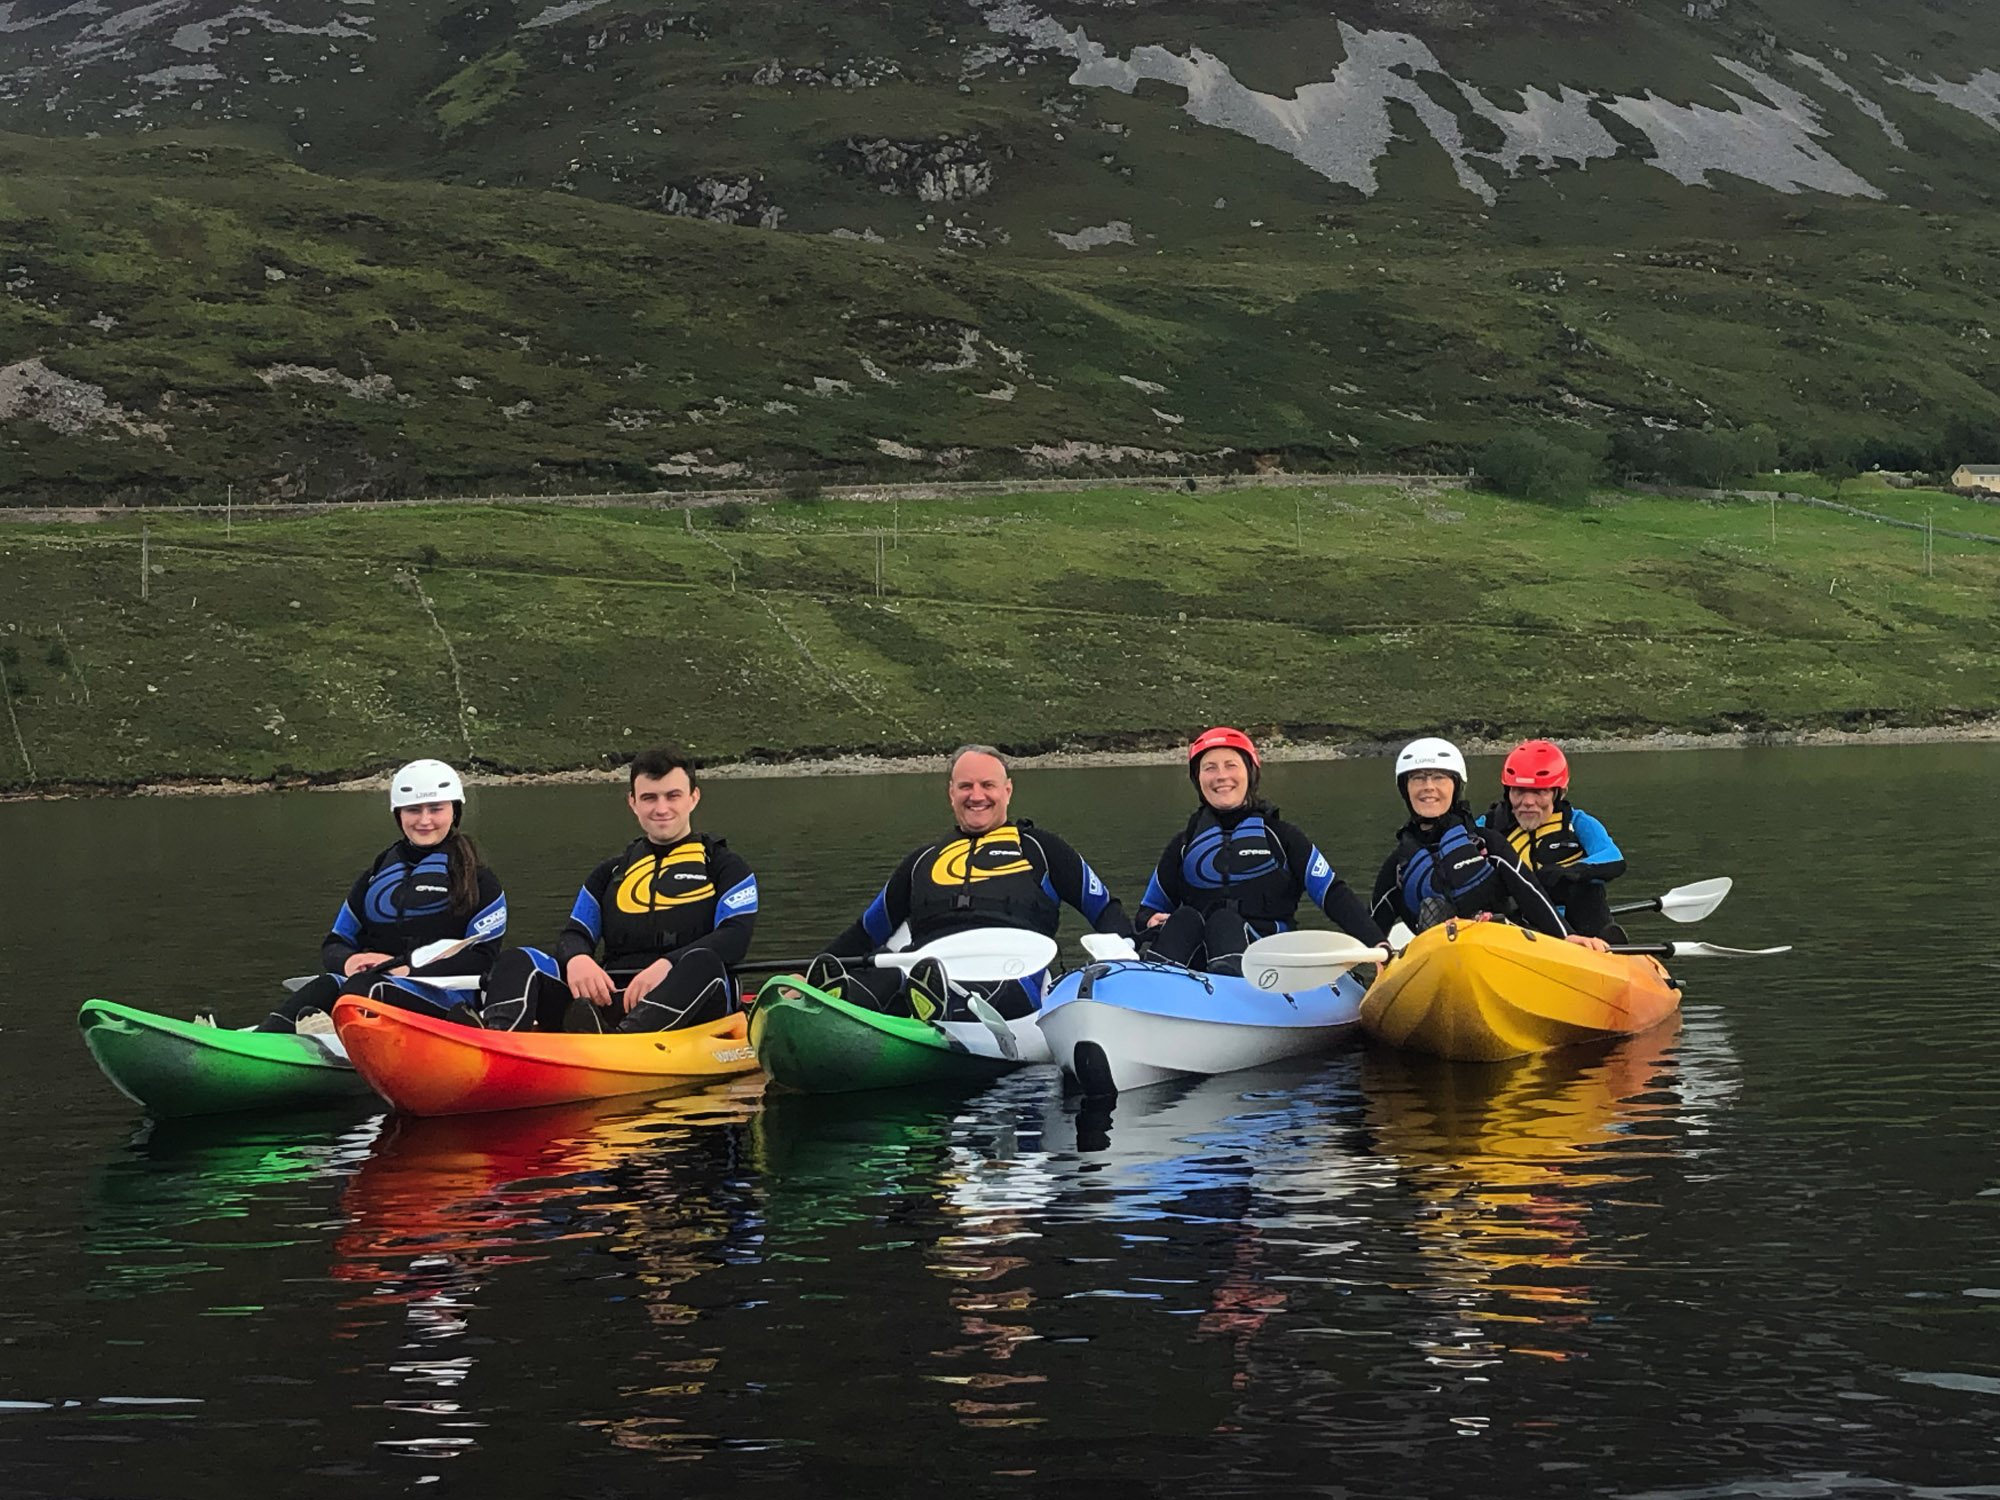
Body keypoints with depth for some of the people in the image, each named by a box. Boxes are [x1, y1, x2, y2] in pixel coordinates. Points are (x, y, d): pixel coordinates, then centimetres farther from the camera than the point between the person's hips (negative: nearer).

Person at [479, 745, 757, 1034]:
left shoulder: (725, 866, 14)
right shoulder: (611, 872, 27)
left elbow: (736, 937, -3)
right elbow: (574, 934, 19)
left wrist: (668, 966, -21)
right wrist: (576, 959, -9)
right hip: (609, 998, 4)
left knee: (702, 962, -38)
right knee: (516, 962, -16)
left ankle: (624, 1037, -63)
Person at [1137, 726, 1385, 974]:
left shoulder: (1282, 836, 15)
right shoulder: (1184, 846, 21)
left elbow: (1334, 894, 8)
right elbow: (1149, 908, 25)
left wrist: (1378, 945, -5)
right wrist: (1151, 922, -1)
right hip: (1195, 961, 2)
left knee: (1224, 922, -32)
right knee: (1184, 918, -28)